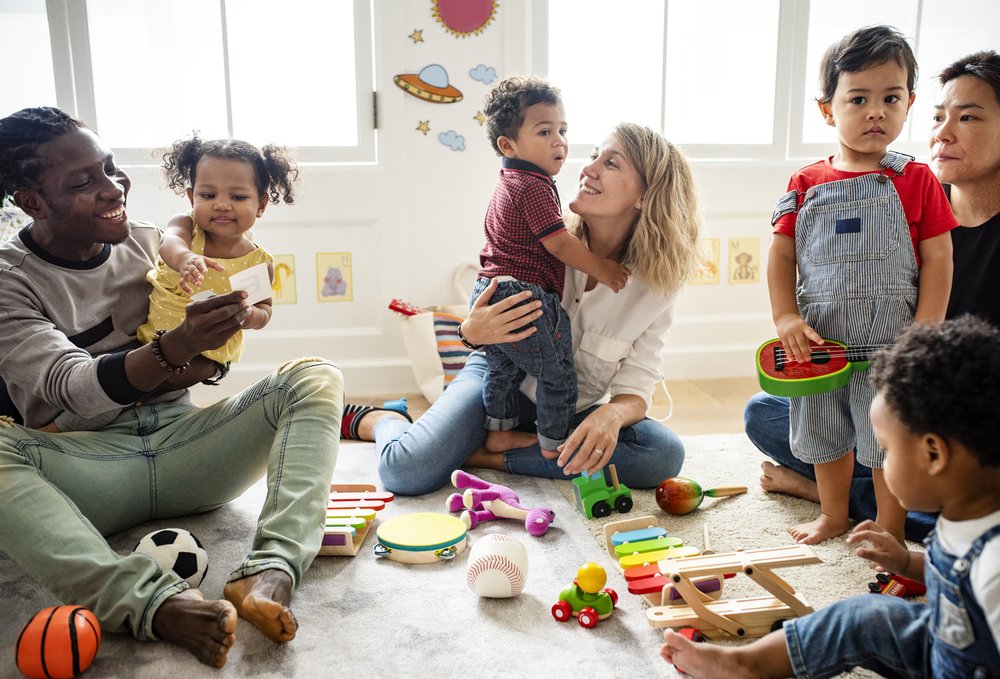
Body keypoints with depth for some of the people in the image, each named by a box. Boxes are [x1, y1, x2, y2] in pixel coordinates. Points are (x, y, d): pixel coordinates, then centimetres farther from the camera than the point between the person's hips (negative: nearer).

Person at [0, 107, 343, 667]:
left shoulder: (151, 244, 8)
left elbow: (207, 361, 13)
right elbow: (74, 387, -19)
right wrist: (173, 351, -37)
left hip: (180, 444, 4)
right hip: (86, 465, -3)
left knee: (315, 377, -17)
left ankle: (270, 573, -37)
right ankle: (155, 601, -45)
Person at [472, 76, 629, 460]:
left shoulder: (508, 183, 17)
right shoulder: (534, 186, -16)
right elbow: (559, 244, -19)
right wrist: (602, 269, -9)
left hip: (490, 291, 10)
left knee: (502, 369, 24)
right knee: (557, 376, 4)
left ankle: (498, 432, 36)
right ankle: (554, 446, 15)